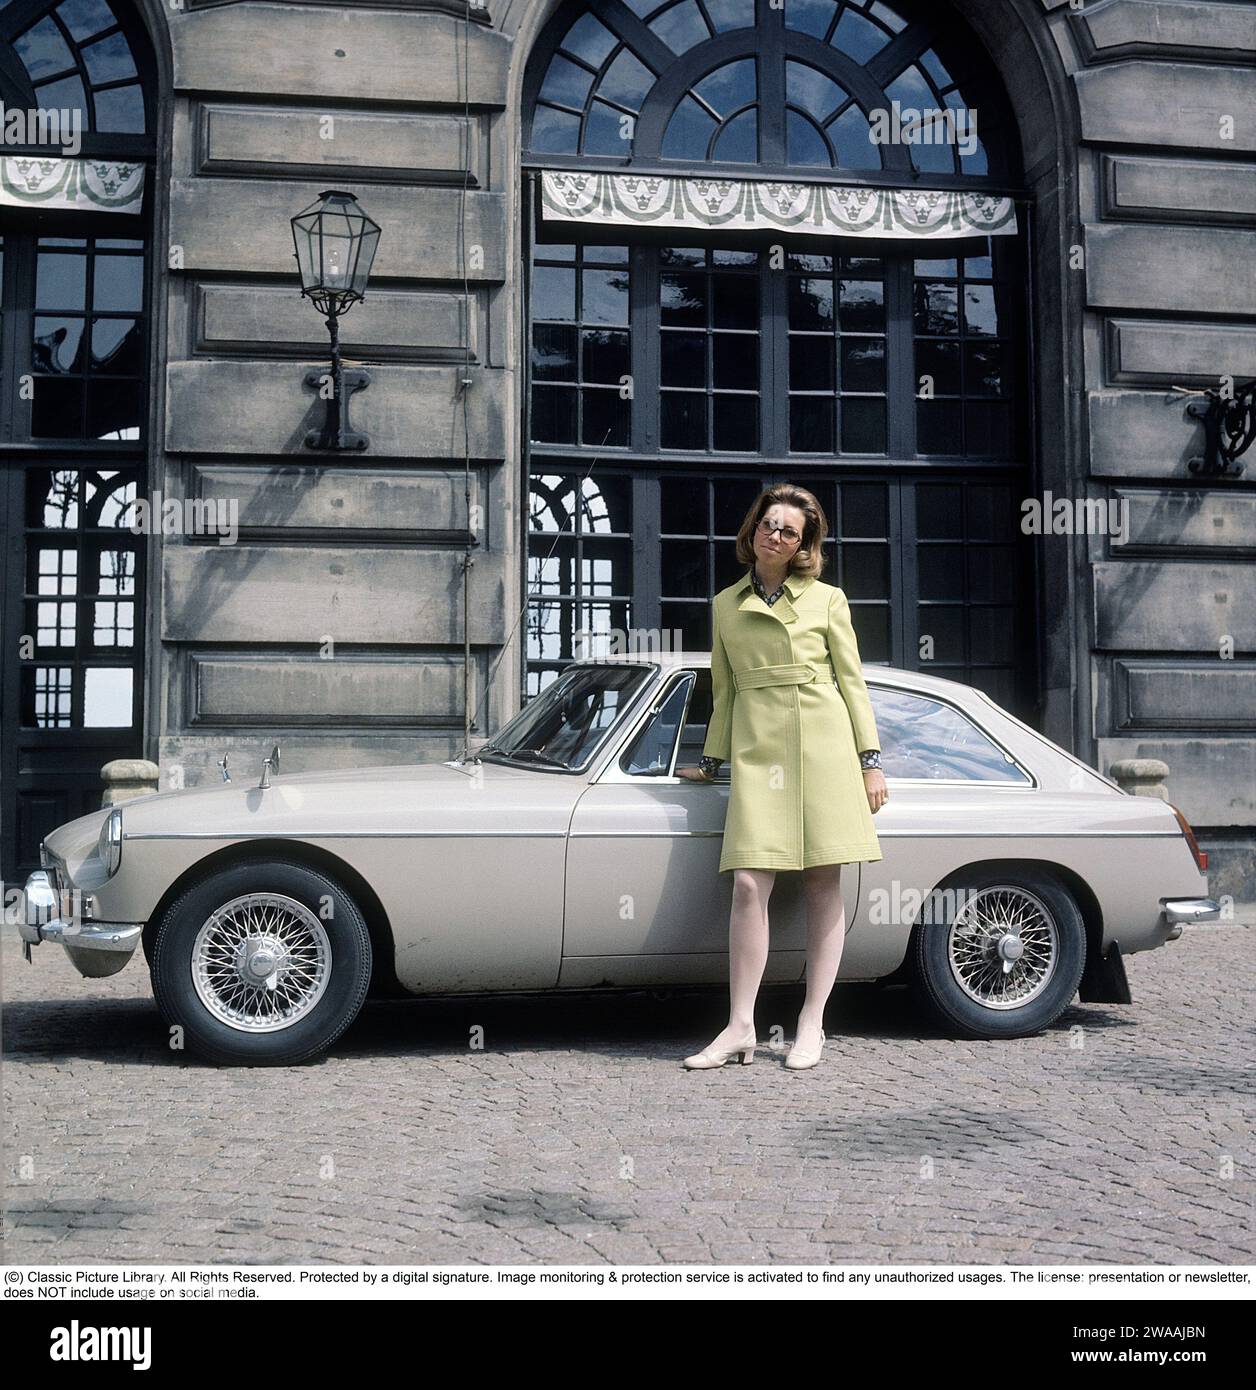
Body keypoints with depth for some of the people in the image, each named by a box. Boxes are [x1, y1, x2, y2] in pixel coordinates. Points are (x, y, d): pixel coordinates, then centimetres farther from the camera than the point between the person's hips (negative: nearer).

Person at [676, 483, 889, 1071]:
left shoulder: (827, 599, 8)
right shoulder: (725, 605, 15)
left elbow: (852, 681, 7)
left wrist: (871, 761, 1)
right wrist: (711, 760, 20)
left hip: (823, 742, -1)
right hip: (756, 747, 1)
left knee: (823, 885, -1)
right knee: (750, 885, -10)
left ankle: (812, 1024, 7)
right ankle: (740, 1027, -5)